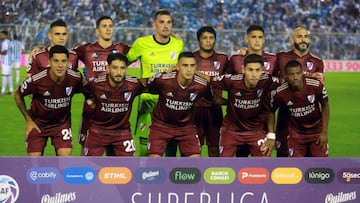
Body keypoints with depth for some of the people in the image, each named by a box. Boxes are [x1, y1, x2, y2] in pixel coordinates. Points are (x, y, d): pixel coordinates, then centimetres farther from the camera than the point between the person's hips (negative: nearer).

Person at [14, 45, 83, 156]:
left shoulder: (76, 78, -21)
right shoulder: (36, 80, -27)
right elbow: (18, 95, -6)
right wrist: (28, 120, -3)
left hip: (62, 123, 1)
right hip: (37, 124, -1)